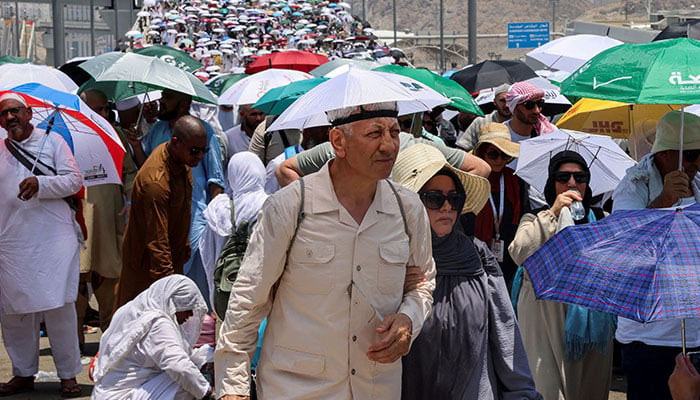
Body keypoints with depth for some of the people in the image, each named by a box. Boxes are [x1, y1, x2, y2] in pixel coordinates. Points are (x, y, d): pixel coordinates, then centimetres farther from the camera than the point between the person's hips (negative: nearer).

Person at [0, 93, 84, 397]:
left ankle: (68, 375, 4)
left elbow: (74, 179, -3)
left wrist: (41, 183, -17)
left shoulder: (52, 141, 6)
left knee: (59, 308, -5)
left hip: (53, 238, -3)